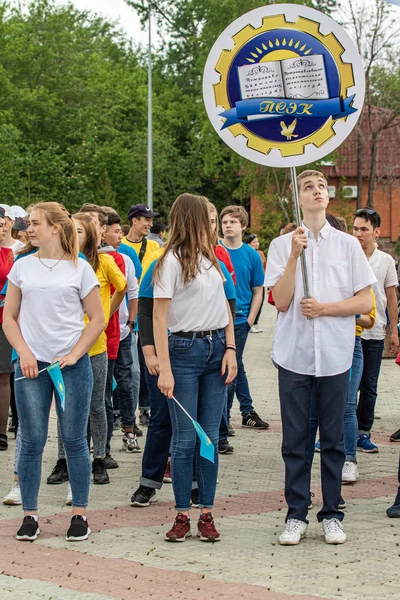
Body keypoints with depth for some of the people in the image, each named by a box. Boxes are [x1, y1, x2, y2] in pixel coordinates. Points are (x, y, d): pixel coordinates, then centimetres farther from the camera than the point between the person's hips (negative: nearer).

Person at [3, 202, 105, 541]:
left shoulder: (80, 269, 2)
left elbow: (97, 319, 4)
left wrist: (74, 354, -7)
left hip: (72, 365, -2)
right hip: (31, 366, 2)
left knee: (74, 440, 3)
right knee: (31, 442, 3)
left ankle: (80, 514, 11)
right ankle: (30, 516, 11)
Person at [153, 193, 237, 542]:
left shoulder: (210, 258, 14)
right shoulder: (173, 260, -7)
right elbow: (159, 318, -11)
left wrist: (230, 349, 3)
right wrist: (165, 369, -18)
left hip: (216, 349, 6)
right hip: (184, 350, -6)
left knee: (210, 437, 6)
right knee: (185, 438, -2)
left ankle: (207, 513, 11)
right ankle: (182, 515, 5)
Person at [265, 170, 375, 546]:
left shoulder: (347, 245, 5)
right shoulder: (282, 246, 4)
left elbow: (365, 303, 3)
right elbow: (281, 301, -5)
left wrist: (324, 308, -10)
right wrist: (294, 255, -12)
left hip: (335, 355, 0)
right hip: (294, 355, 0)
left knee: (333, 440, 5)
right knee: (295, 440, 3)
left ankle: (332, 515, 14)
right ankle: (296, 516, 11)